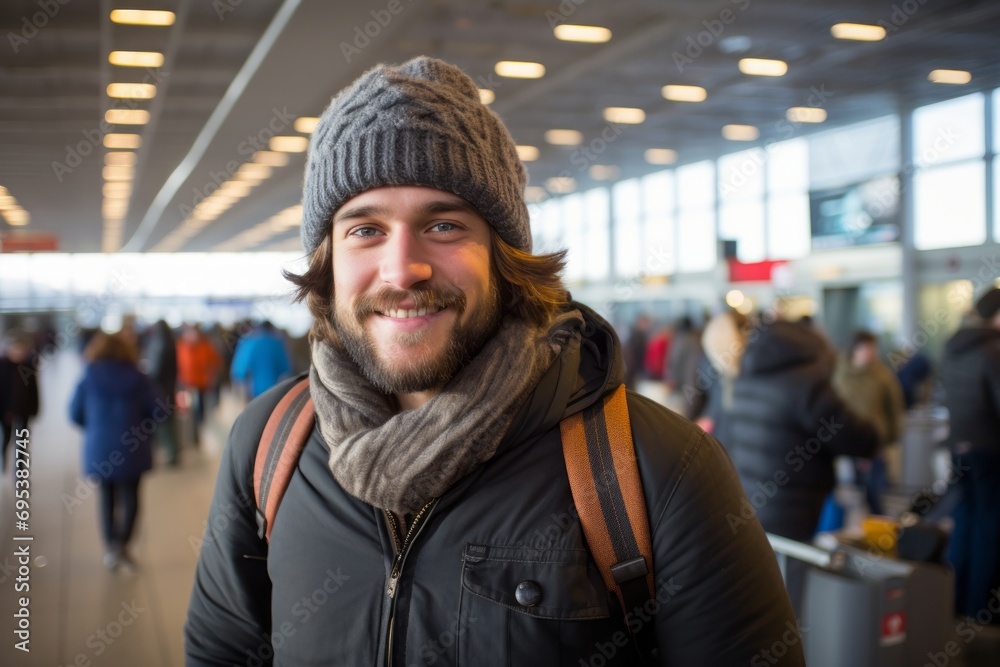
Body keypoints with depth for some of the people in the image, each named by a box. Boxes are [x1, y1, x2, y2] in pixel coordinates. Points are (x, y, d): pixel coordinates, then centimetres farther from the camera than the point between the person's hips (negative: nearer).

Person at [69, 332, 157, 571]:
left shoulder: (88, 379, -4)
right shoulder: (138, 379, -5)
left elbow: (76, 414, 0)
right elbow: (156, 412, -4)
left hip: (99, 449, 1)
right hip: (132, 448, -1)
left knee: (107, 497, 14)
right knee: (130, 496, 10)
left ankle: (110, 547, 11)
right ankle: (122, 544, -5)